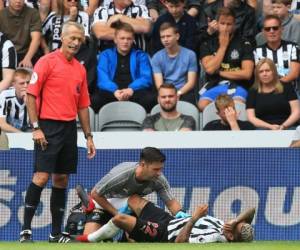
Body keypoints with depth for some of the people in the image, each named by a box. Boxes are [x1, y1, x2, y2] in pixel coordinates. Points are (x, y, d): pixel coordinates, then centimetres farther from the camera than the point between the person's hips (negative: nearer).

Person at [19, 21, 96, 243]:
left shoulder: (80, 69, 15)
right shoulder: (47, 62, -4)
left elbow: (83, 106, 20)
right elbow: (31, 95, -8)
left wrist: (88, 136, 17)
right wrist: (36, 127, -14)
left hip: (69, 129, 6)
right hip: (49, 127, -6)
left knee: (62, 180, 8)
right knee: (42, 176, -12)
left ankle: (56, 233, 12)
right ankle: (26, 230, -9)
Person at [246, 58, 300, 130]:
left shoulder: (286, 87, 13)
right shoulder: (253, 92, 14)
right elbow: (251, 118, 5)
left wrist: (283, 126, -10)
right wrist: (270, 127, -11)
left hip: (288, 128, -1)